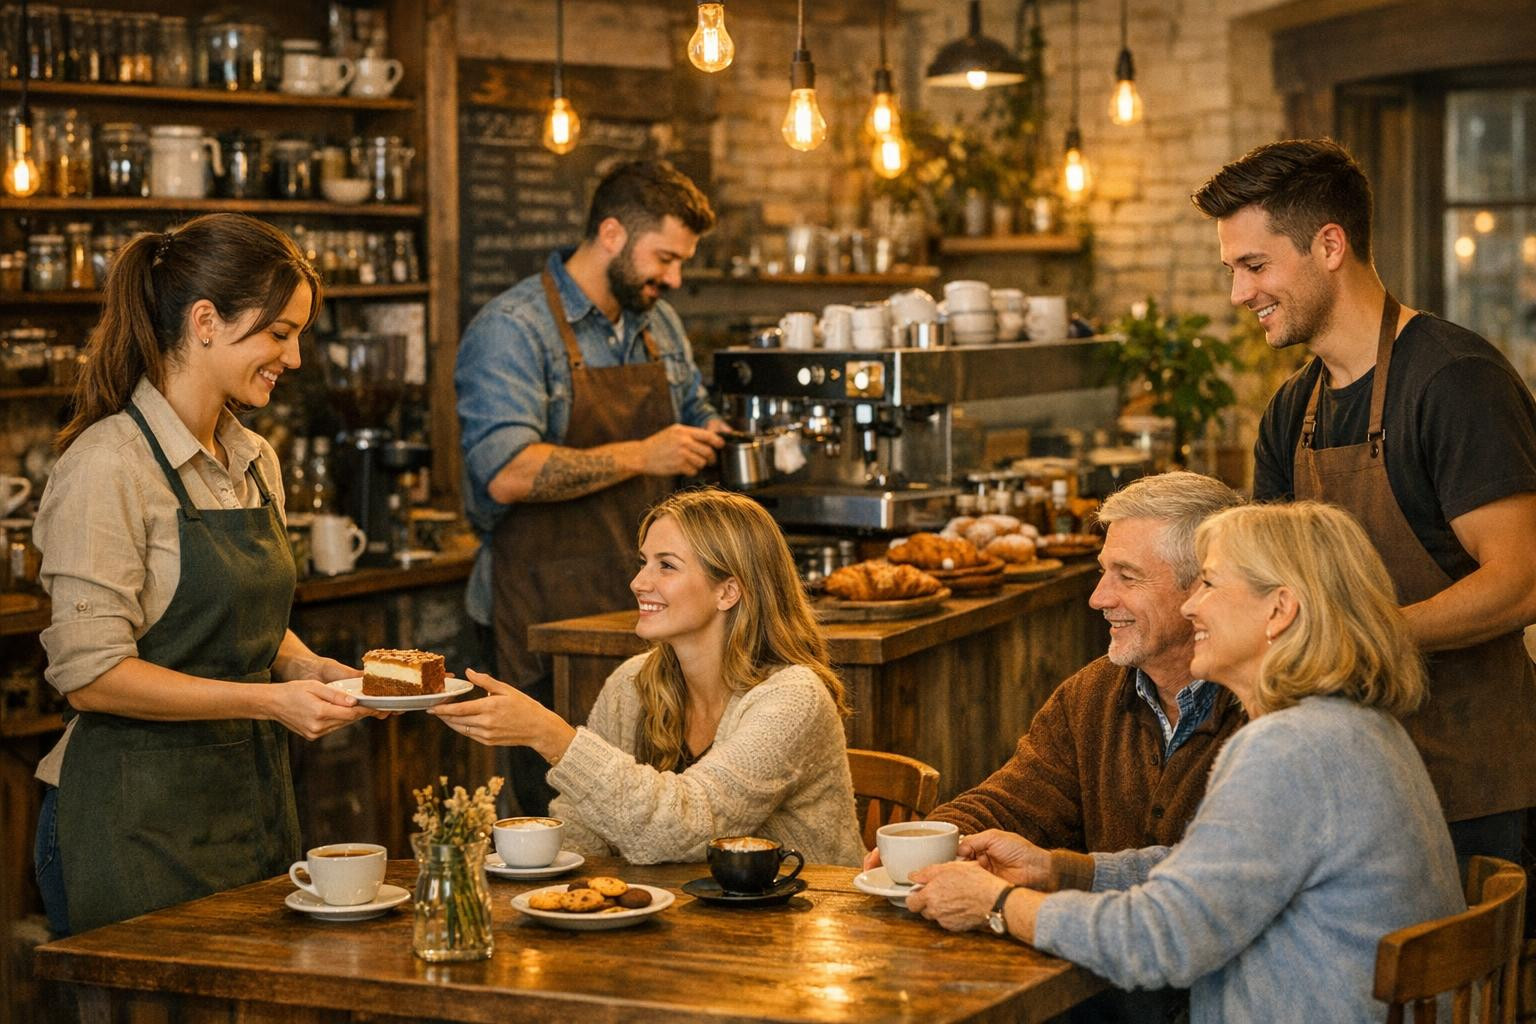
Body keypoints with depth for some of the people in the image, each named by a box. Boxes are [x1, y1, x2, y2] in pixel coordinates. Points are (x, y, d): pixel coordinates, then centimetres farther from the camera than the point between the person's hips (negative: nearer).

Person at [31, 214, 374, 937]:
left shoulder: (256, 462, 11)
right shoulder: (108, 467, -15)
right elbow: (91, 674, -19)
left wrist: (322, 674, 2)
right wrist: (268, 700, -21)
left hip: (252, 802, 8)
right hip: (135, 823, -8)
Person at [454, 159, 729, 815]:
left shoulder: (660, 325, 14)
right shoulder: (513, 329, -11)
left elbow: (694, 420, 30)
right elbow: (507, 474, -24)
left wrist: (718, 440, 7)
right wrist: (639, 457, -23)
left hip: (643, 607, 7)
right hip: (548, 616, -7)